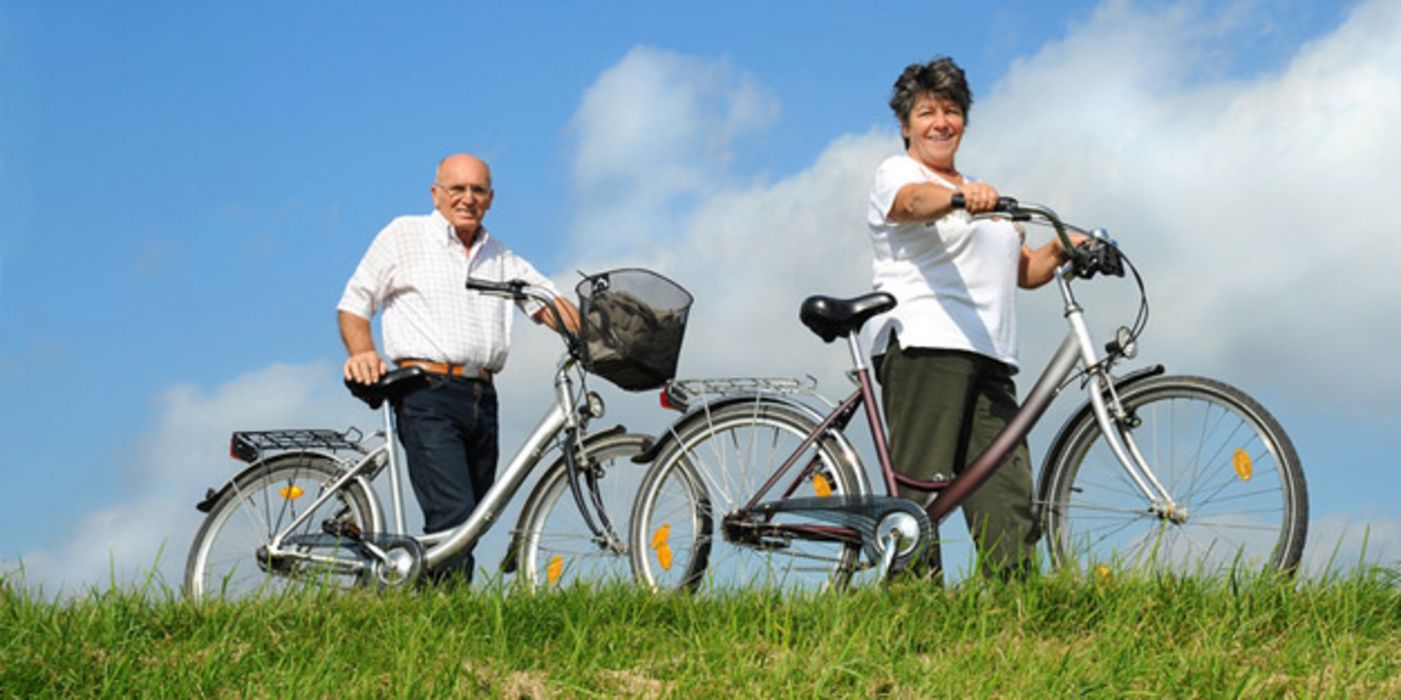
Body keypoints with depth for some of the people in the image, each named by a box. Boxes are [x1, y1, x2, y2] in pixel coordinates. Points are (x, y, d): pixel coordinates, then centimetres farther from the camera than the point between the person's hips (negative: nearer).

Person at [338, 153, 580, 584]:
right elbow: (354, 304, 9)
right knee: (453, 515, -19)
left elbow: (546, 300, 12)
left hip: (481, 399, 6)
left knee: (472, 523, 4)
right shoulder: (405, 236, 9)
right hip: (429, 395, -6)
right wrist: (363, 354, -10)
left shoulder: (498, 256, 22)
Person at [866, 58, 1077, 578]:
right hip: (923, 347, -7)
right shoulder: (896, 173, 8)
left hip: (989, 359, 7)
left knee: (1008, 501, -7)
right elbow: (915, 201, -17)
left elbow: (1025, 271, 28)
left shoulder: (983, 194, 31)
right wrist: (958, 196, -39)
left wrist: (1060, 251, 6)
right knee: (919, 497, -14)